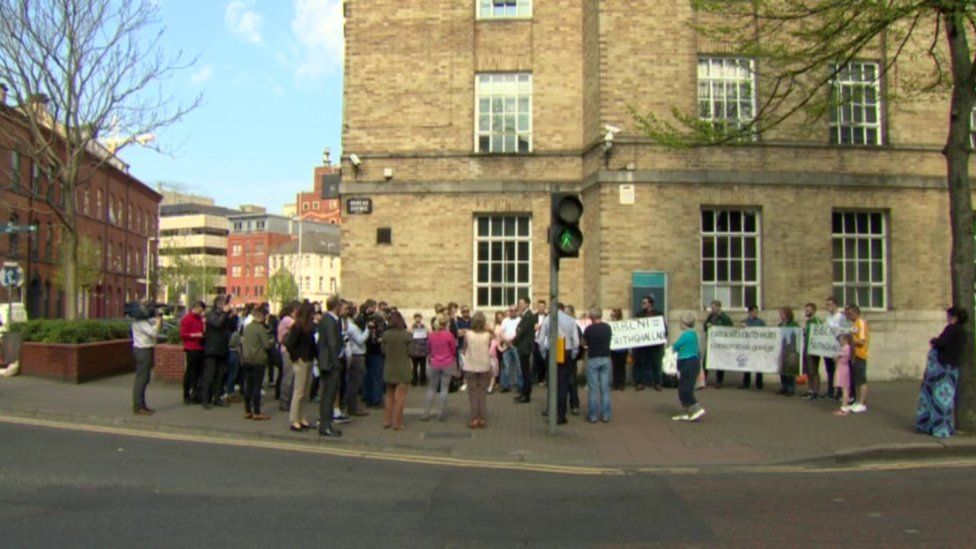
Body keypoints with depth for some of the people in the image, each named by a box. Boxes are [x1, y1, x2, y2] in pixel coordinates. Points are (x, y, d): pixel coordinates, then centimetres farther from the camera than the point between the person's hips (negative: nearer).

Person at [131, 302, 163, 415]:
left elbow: (159, 327, 20)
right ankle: (137, 407, -6)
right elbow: (153, 332, -24)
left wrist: (159, 317, 4)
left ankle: (141, 405, 23)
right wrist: (158, 318, -17)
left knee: (144, 379, 15)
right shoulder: (140, 321, -16)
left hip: (147, 350, 11)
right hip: (143, 350, -11)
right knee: (141, 378, -9)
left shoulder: (146, 319, 15)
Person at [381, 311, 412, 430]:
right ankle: (397, 423, 4)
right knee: (400, 397, 3)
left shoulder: (386, 334, -6)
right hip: (403, 370, -3)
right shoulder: (407, 335, -14)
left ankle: (387, 421, 19)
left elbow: (383, 350, 2)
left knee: (389, 397, 17)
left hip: (389, 369, 3)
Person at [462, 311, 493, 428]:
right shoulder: (488, 335, -10)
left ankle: (474, 419, 6)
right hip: (484, 367, 1)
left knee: (473, 394, 8)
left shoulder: (467, 334, -11)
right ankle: (482, 419, 11)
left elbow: (464, 350, -2)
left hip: (470, 367, -1)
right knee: (483, 394, 10)